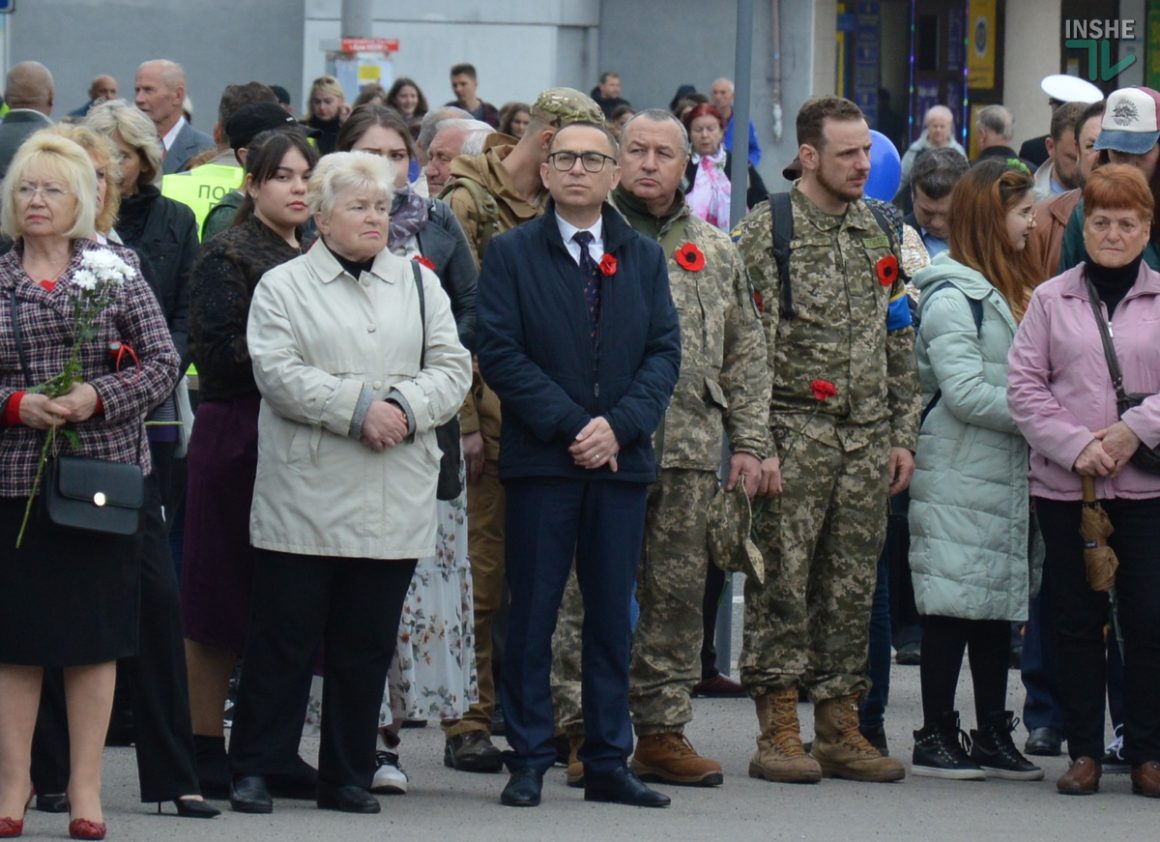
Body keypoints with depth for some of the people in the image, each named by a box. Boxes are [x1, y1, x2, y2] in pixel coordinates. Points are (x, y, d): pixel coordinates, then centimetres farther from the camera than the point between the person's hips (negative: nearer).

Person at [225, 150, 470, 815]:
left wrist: (407, 409, -11)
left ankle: (349, 774, 15)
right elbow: (280, 374, -8)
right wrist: (358, 408, -17)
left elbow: (453, 367, 8)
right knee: (287, 636, -1)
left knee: (367, 646, 7)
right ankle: (254, 768, 6)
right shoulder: (283, 287, 4)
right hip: (306, 498, -3)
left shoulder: (419, 283, 15)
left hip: (395, 504, 3)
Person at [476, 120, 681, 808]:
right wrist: (570, 427, -13)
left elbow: (665, 351, 5)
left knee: (613, 615, 6)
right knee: (533, 615, -1)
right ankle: (529, 762, 4)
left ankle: (609, 762, 11)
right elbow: (500, 352, -6)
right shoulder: (512, 254, 2)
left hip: (622, 462, 3)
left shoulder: (645, 258, 11)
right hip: (541, 460, -3)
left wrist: (620, 425, -11)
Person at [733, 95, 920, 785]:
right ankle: (779, 732, -1)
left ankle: (840, 727, 13)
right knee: (783, 582, -5)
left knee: (852, 586, 7)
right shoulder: (764, 232, -4)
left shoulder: (878, 236, 14)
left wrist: (903, 436, 11)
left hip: (867, 439, 5)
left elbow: (899, 347, 18)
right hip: (792, 435, -5)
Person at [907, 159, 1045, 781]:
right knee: (954, 606, -6)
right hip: (958, 478, -9)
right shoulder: (950, 296, -12)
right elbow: (965, 393, -18)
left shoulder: (1010, 289, 16)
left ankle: (994, 736, 13)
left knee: (1000, 604, 9)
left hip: (1007, 473, 9)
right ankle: (934, 738, 0)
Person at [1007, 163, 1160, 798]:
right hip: (1065, 485, 1)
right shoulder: (1052, 300, 8)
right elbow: (1024, 386, 2)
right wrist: (1076, 447, -10)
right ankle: (1084, 750, 13)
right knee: (1076, 620, 5)